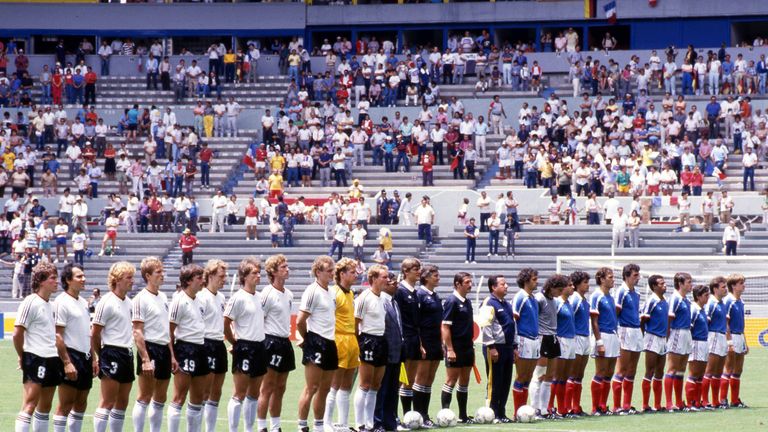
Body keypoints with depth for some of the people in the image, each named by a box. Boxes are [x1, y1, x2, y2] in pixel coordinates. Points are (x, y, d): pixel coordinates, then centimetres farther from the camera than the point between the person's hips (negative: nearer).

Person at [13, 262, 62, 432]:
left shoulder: (50, 305, 14)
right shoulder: (30, 302, -11)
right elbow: (17, 333, -12)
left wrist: (67, 360, 18)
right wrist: (22, 357, -2)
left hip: (52, 359, 8)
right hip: (35, 359, -8)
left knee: (45, 406, 11)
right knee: (30, 404, -13)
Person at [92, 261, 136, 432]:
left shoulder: (128, 302, 13)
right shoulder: (107, 302, -11)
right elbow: (95, 333, -9)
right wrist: (101, 356, -2)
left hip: (127, 353, 8)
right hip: (112, 353, -8)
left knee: (122, 403, 10)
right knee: (107, 402, -8)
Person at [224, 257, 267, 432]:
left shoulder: (260, 297, 11)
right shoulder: (238, 298, -12)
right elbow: (225, 324, -11)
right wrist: (235, 343, -2)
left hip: (259, 347, 7)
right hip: (244, 348, -7)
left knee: (253, 394, 11)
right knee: (239, 394, -5)